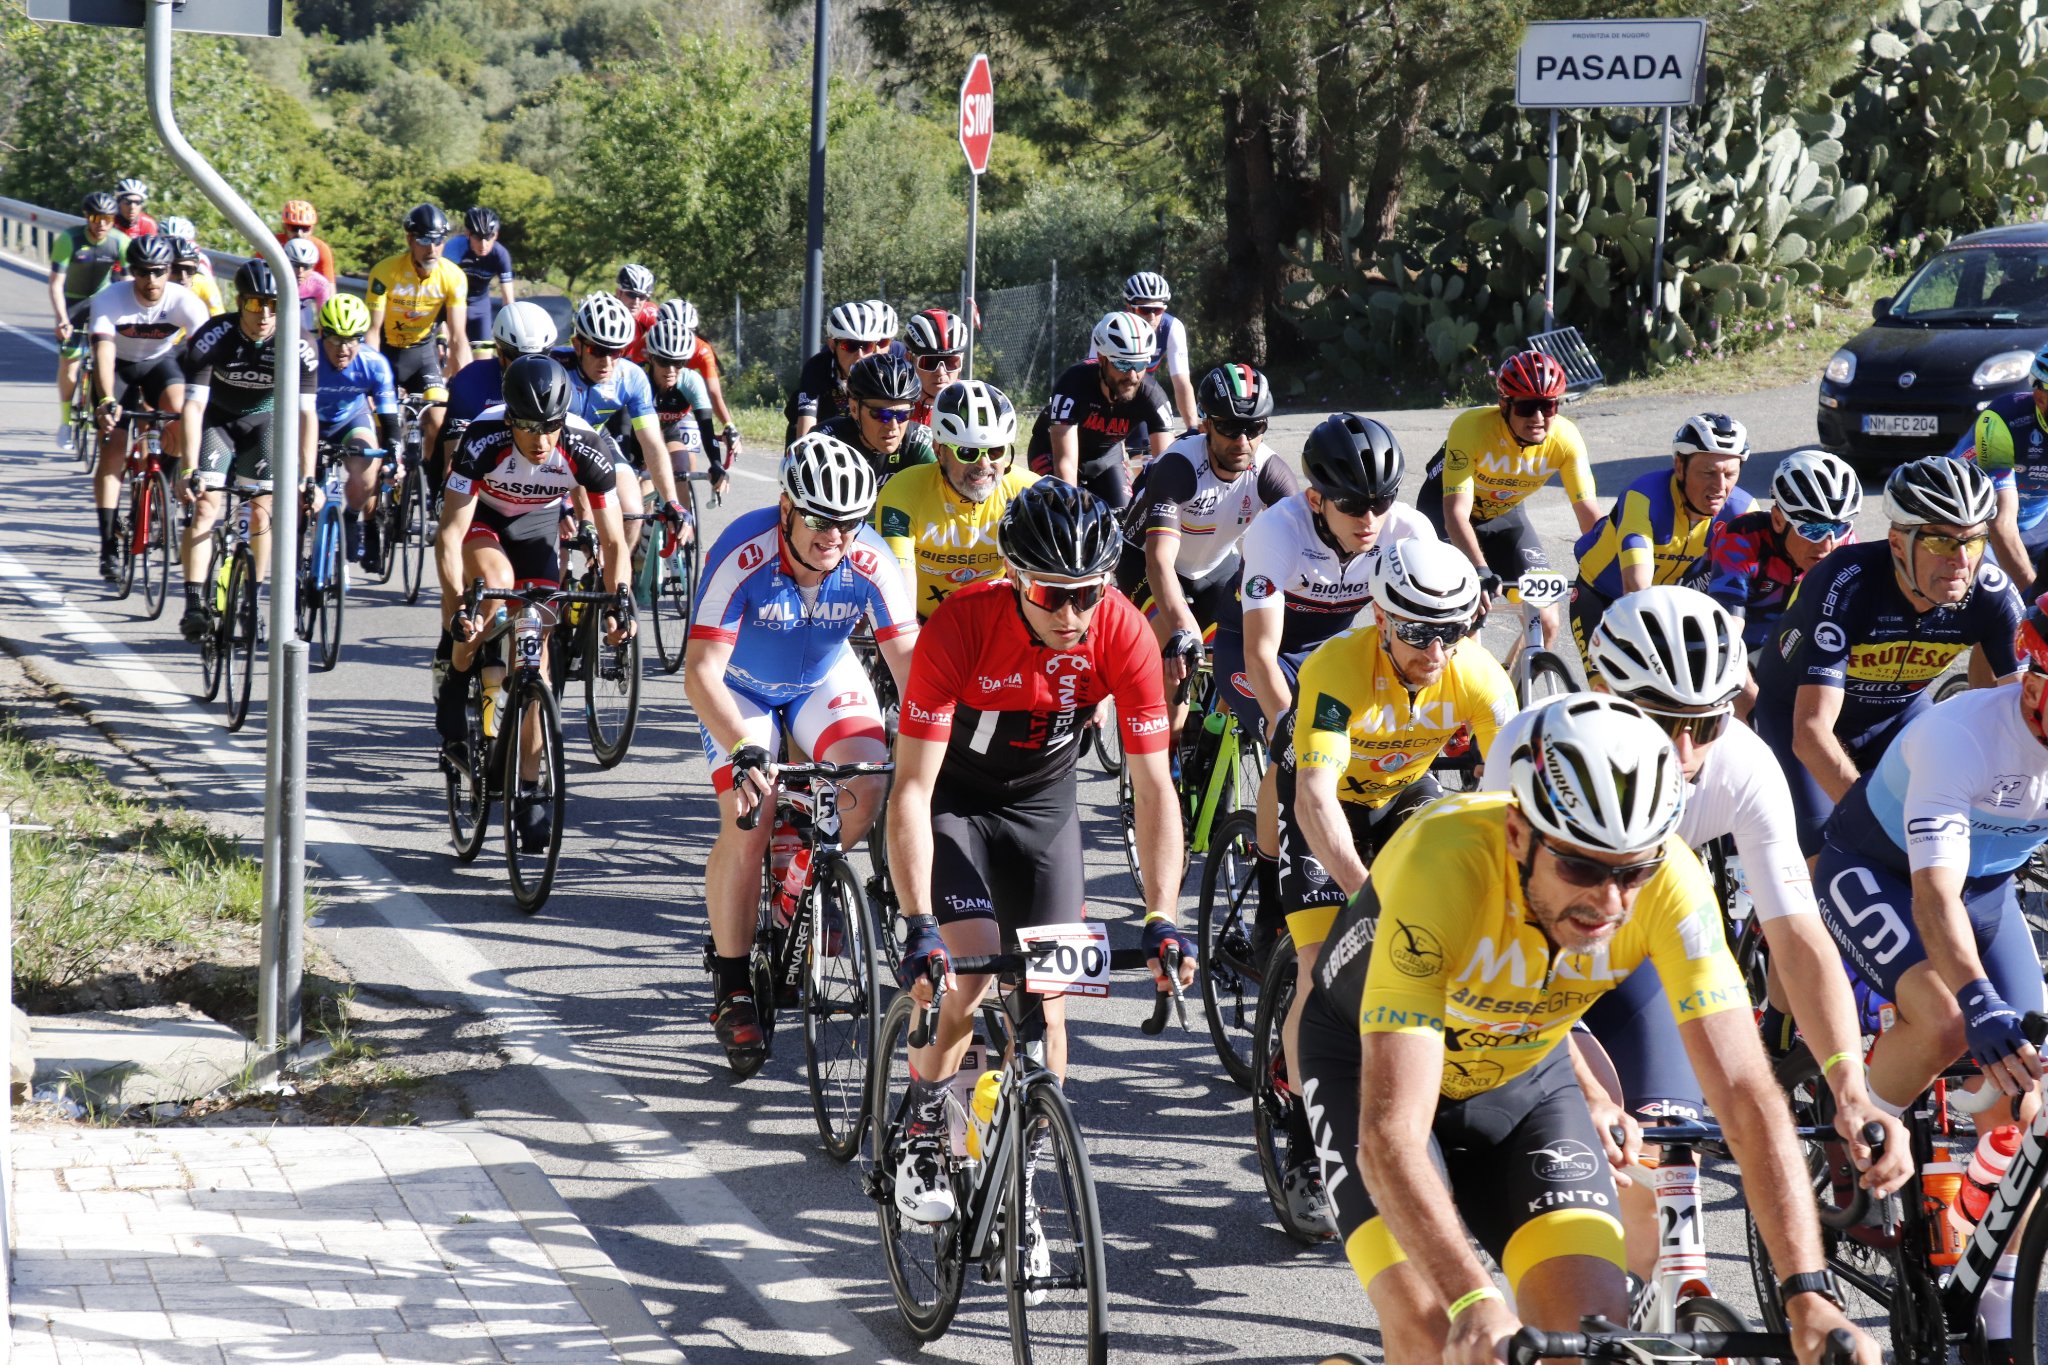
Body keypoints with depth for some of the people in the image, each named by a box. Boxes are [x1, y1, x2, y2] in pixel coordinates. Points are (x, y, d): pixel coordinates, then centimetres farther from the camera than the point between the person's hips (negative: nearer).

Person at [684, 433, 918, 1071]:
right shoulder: (744, 554, -35)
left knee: (870, 786, -23)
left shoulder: (868, 559, -27)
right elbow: (701, 672, -36)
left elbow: (909, 660, -25)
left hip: (824, 680, 3)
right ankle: (733, 991, -7)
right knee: (748, 822, -20)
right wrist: (743, 753, -50)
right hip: (740, 687, -3)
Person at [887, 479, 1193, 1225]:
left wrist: (1162, 918, -33)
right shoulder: (962, 626, -34)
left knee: (1046, 1002, -3)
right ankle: (919, 1136, 2)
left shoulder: (1123, 633, -27)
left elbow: (1153, 785, -23)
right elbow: (913, 788, -33)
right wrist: (918, 926, -41)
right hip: (953, 799, -3)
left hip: (1043, 805, 3)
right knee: (975, 973, -21)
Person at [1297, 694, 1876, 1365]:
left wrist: (1810, 1295, -42)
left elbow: (1748, 1095, -30)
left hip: (1523, 1077, 3)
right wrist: (1474, 1304, -58)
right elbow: (1391, 1134, -45)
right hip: (1376, 1063, -3)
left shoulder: (1666, 880, -30)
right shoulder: (1444, 864, -40)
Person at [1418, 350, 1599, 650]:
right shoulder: (1472, 427, -36)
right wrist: (1481, 571, -56)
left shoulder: (1565, 438, -26)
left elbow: (1590, 517, -25)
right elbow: (1456, 513, -42)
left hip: (1504, 513, 4)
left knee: (1547, 623, -9)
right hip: (1445, 510, -4)